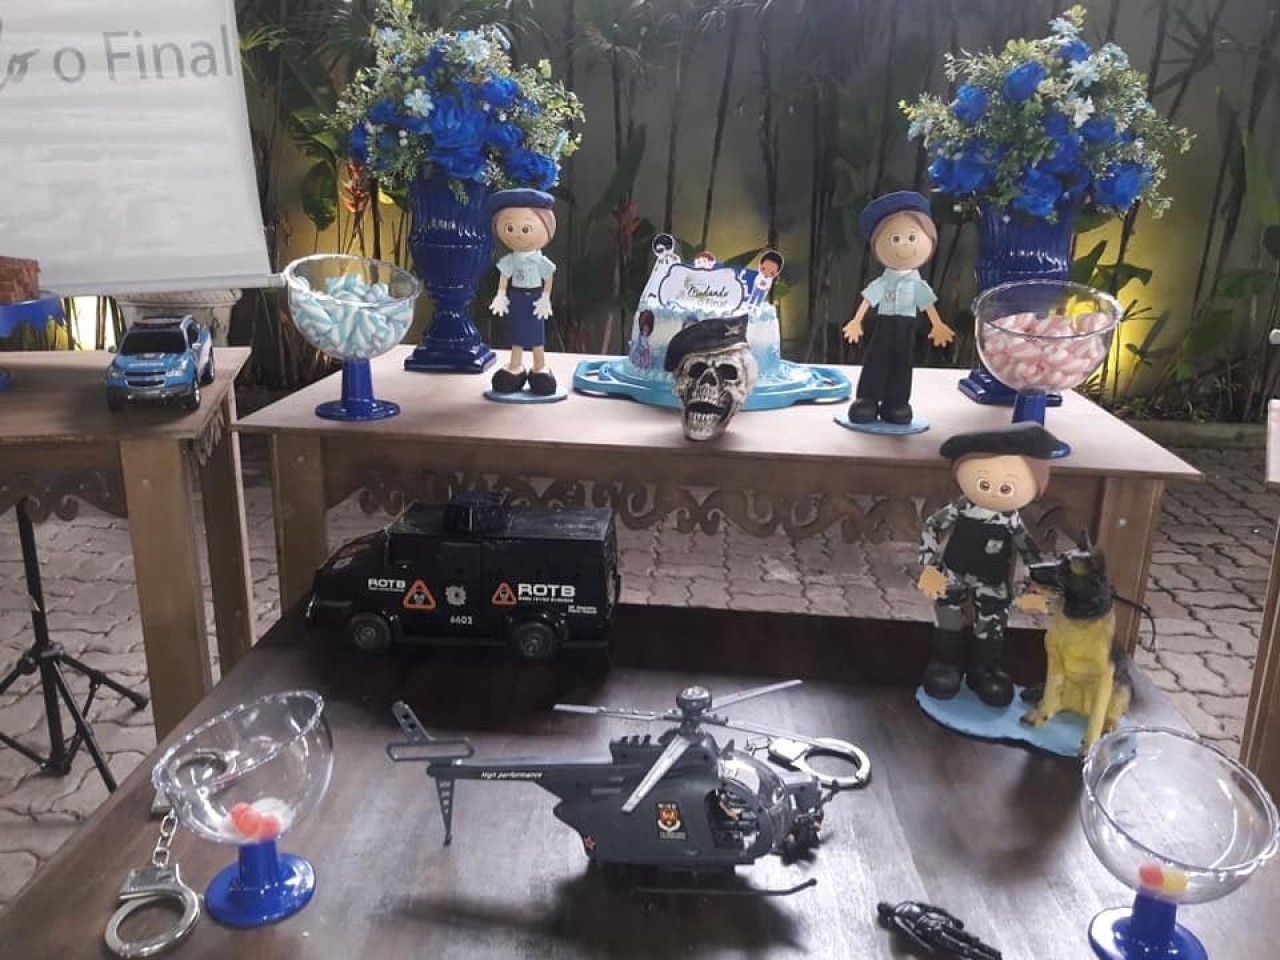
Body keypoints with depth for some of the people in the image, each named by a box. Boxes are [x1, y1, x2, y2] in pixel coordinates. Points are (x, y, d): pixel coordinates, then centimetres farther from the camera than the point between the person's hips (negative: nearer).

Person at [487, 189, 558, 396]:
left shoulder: (540, 261, -14)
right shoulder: (510, 260, -6)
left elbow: (548, 280, -8)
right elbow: (504, 278, 2)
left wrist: (545, 299, -11)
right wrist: (501, 296, -3)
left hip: (534, 299, -3)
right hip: (516, 298, 3)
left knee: (536, 335, 7)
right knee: (517, 334, 13)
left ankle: (540, 368, 19)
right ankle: (516, 367, 25)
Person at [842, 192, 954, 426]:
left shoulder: (916, 283, -2)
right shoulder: (883, 281, -4)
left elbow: (927, 302, 3)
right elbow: (869, 299, 0)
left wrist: (937, 325, 3)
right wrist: (857, 321, -1)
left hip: (906, 328, 0)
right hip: (885, 325, 0)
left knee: (902, 364, 3)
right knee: (876, 361, 0)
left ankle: (895, 403, 8)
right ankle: (867, 399, 5)